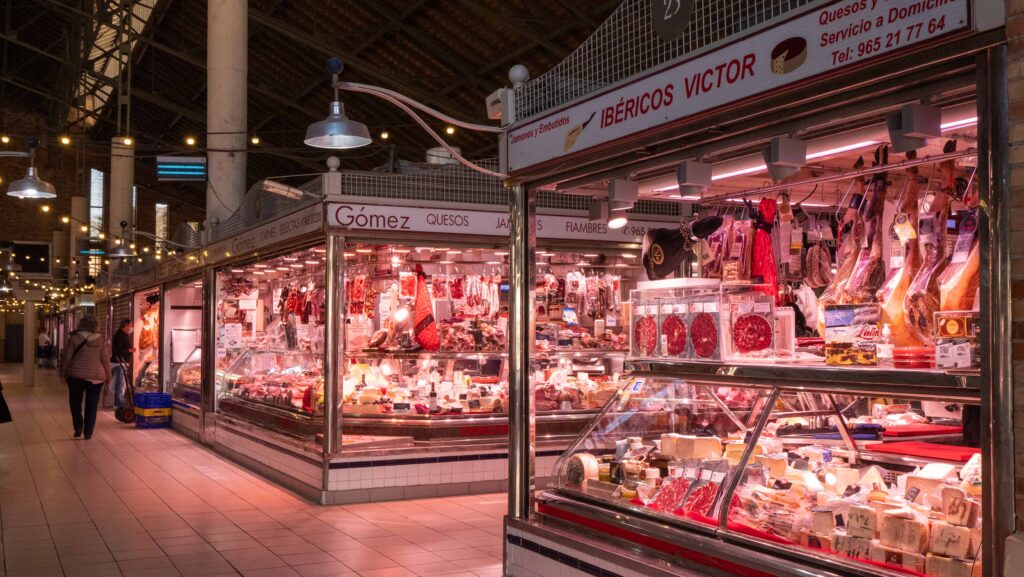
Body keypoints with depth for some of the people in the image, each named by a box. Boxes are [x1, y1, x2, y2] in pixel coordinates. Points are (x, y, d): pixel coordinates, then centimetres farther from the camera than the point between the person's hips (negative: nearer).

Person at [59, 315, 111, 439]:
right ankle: (88, 433, 6)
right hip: (96, 376, 1)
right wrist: (108, 375, 11)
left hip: (76, 375, -1)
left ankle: (78, 428, 6)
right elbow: (105, 359, 0)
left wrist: (62, 373, 7)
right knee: (91, 406, 7)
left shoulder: (75, 338, -5)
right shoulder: (101, 340, -2)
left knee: (75, 402, 16)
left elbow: (66, 357, -4)